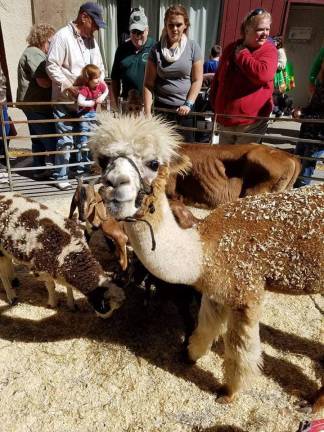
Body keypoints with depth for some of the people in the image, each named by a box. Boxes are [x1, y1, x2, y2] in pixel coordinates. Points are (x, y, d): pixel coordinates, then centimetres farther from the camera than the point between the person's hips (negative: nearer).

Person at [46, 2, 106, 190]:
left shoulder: (91, 39, 11)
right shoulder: (62, 36, -10)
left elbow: (99, 67, 14)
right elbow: (52, 66, -14)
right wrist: (69, 87, -19)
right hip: (65, 100, -6)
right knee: (66, 141, -2)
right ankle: (62, 176, 11)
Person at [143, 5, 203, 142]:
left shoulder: (193, 47, 1)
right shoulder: (156, 49, 2)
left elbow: (197, 80, 1)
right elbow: (148, 83, 0)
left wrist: (188, 104, -10)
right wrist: (147, 111, -7)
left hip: (185, 108, 0)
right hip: (161, 107, 0)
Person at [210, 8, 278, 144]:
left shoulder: (269, 50, -6)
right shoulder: (231, 49, 7)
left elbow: (262, 74, -27)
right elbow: (217, 79, 16)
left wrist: (241, 55, -14)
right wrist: (214, 106, 13)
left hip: (251, 122, -4)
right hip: (225, 120, 5)